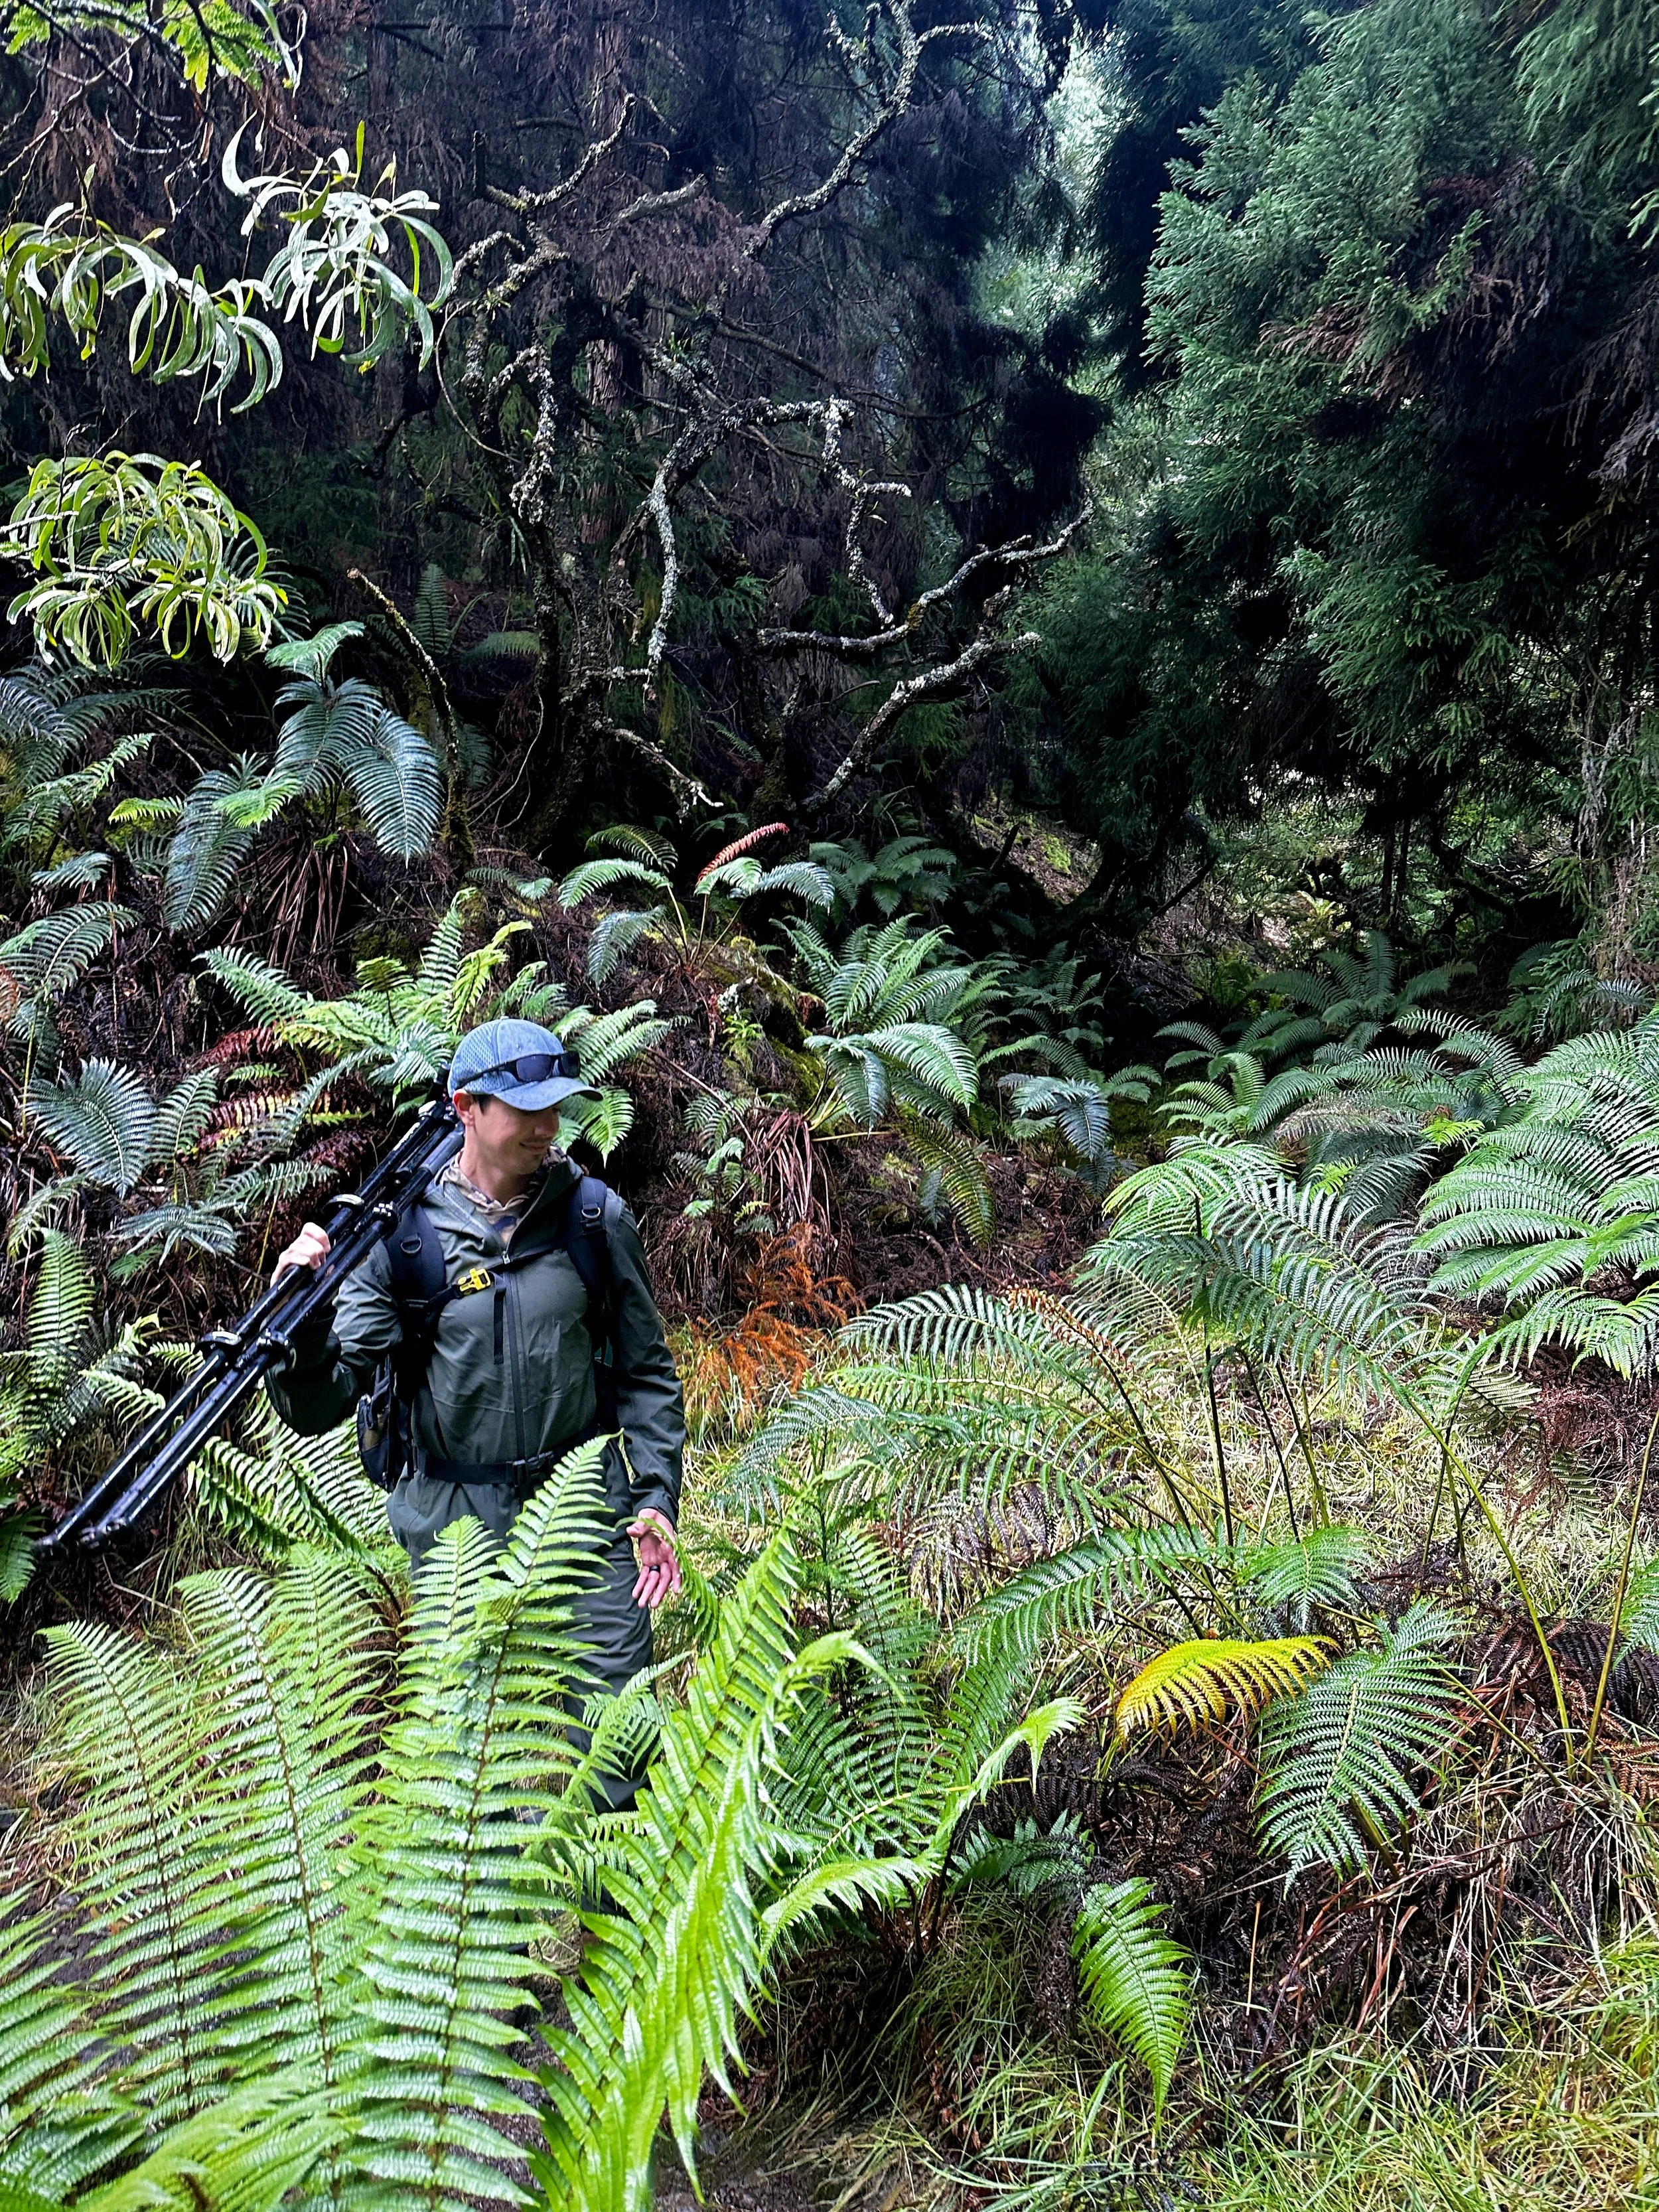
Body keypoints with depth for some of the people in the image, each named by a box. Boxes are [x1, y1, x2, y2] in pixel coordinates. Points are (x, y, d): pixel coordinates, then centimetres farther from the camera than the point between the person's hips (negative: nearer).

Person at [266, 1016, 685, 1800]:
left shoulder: (596, 1216, -2)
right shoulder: (403, 1228, -6)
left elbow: (645, 1372, 6)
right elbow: (320, 1406, -7)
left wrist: (655, 1499, -2)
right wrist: (302, 1316, -26)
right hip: (457, 1528, 0)